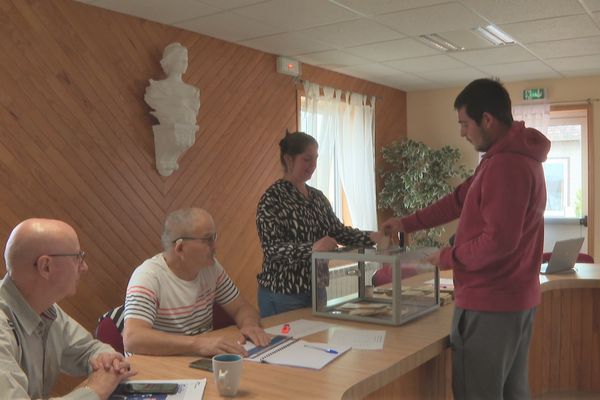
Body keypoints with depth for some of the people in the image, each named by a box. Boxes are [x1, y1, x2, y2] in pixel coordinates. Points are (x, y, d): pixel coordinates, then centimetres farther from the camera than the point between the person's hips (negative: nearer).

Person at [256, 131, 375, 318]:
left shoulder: (317, 196, 9)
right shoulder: (272, 198, -13)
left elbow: (338, 231, 8)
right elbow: (272, 249, -21)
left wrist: (372, 238, -6)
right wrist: (312, 248, -34)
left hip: (316, 290, 7)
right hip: (282, 295, -7)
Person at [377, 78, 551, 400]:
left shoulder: (505, 165, -22)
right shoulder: (512, 155, 13)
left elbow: (498, 242, -26)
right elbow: (461, 199, 17)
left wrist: (449, 257, -10)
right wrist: (407, 224, 16)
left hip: (489, 304, -10)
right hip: (515, 299, 10)